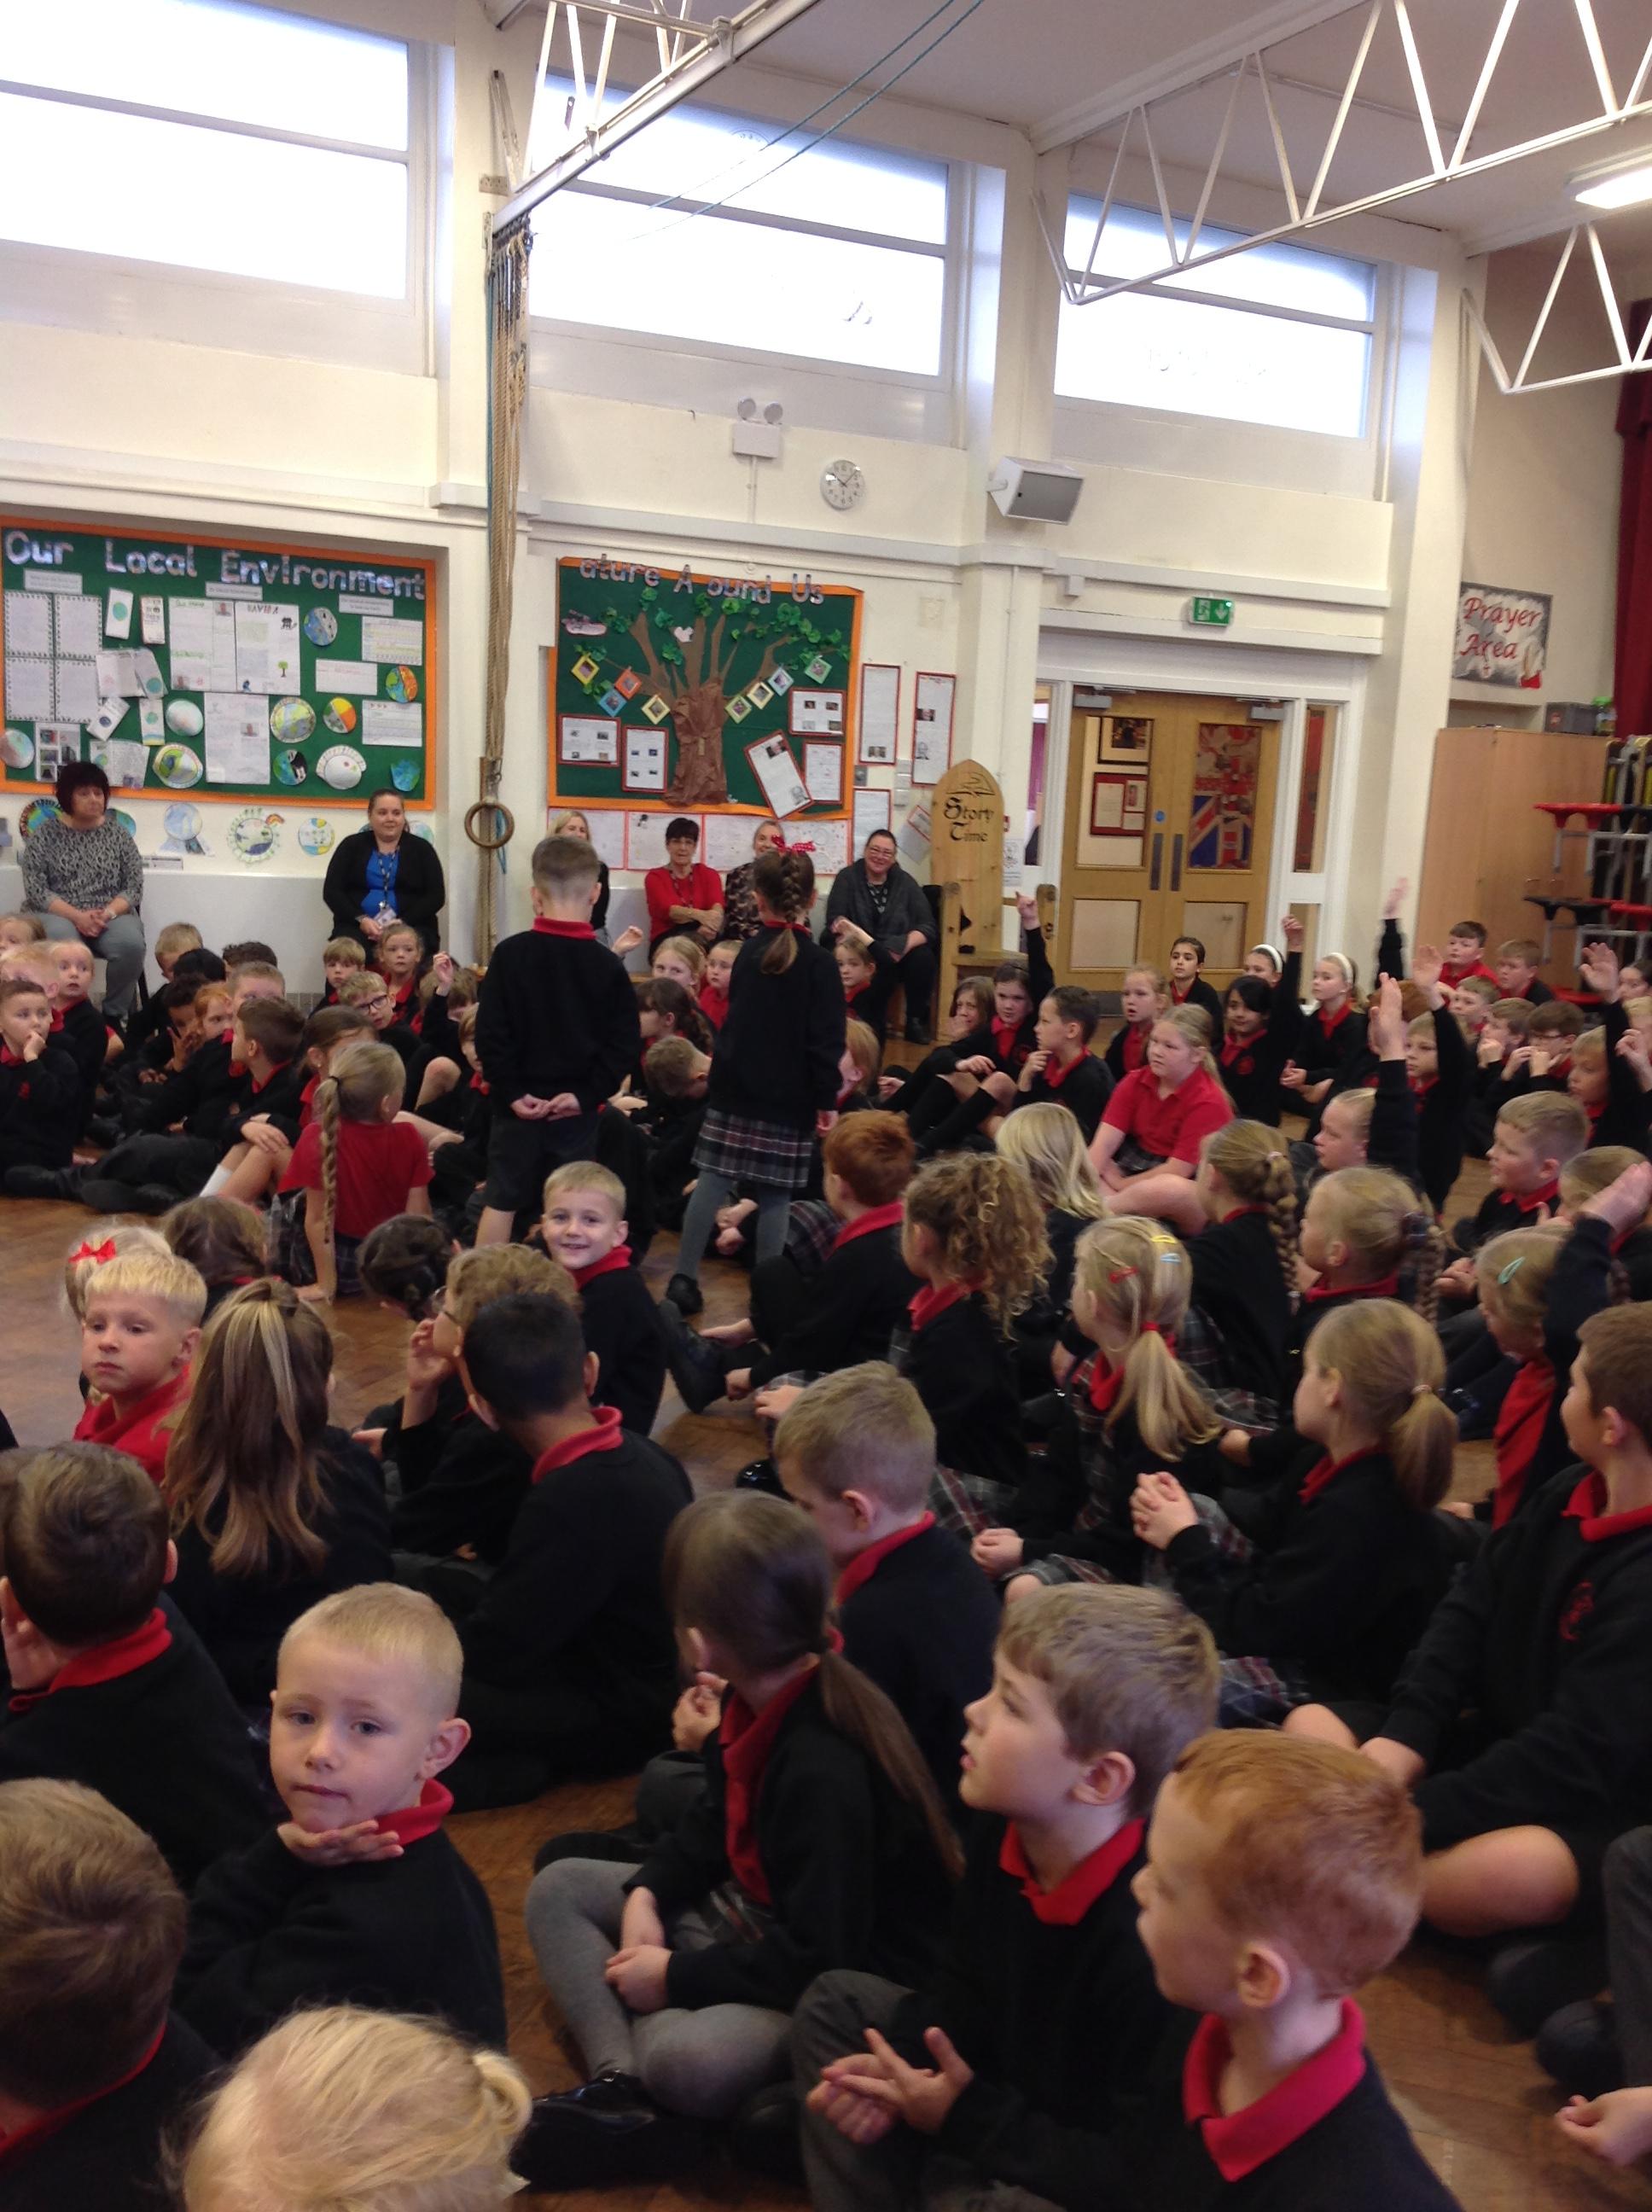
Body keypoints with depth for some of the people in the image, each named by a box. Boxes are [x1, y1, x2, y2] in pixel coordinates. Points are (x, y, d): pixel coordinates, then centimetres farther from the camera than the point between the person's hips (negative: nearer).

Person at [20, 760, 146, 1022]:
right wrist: (77, 916, -19)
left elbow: (134, 887, 2)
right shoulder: (44, 834, 3)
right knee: (61, 941, -37)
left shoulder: (118, 833, 8)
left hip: (111, 915, 2)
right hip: (58, 915, -2)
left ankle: (115, 1014, -13)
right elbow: (36, 890, -5)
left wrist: (107, 914, -17)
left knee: (131, 943, -32)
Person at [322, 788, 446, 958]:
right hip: (357, 926, 0)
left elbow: (436, 896, 3)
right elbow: (331, 890, 6)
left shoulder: (421, 849, 11)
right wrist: (361, 920, -12)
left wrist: (403, 923, -13)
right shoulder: (352, 846, 13)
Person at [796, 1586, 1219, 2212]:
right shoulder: (1005, 1827, -10)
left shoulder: (1154, 1941, -36)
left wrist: (970, 2115, -23)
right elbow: (966, 1984, 7)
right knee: (835, 2002, 11)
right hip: (998, 2085, 8)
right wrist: (901, 2067, -10)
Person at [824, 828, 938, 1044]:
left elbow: (928, 926, -1)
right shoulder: (847, 877, 2)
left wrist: (905, 945, -24)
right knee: (880, 960, -35)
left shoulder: (904, 882, 7)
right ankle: (873, 1022, -16)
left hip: (898, 955, 3)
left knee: (923, 956, -29)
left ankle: (916, 1022, -11)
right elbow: (835, 922, -10)